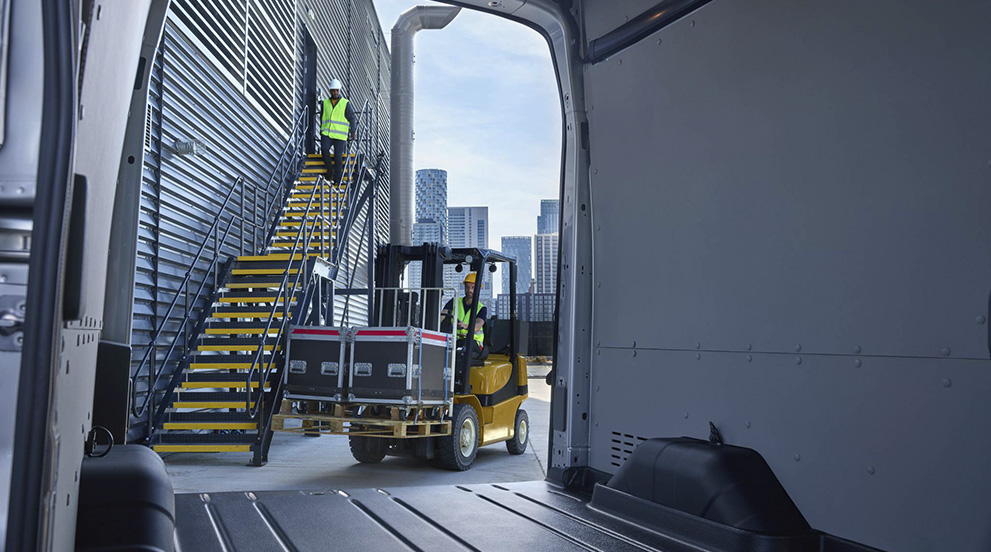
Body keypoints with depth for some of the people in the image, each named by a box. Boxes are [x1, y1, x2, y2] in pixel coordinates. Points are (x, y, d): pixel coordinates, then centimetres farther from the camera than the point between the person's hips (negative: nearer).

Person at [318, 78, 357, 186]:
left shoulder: (346, 103, 5)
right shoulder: (325, 103, 14)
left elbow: (352, 118, 7)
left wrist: (353, 132, -1)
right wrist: (322, 130, 25)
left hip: (340, 135, -2)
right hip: (326, 134, 2)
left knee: (338, 157, -5)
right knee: (324, 149, -24)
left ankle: (337, 180, 2)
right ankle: (329, 170, -4)